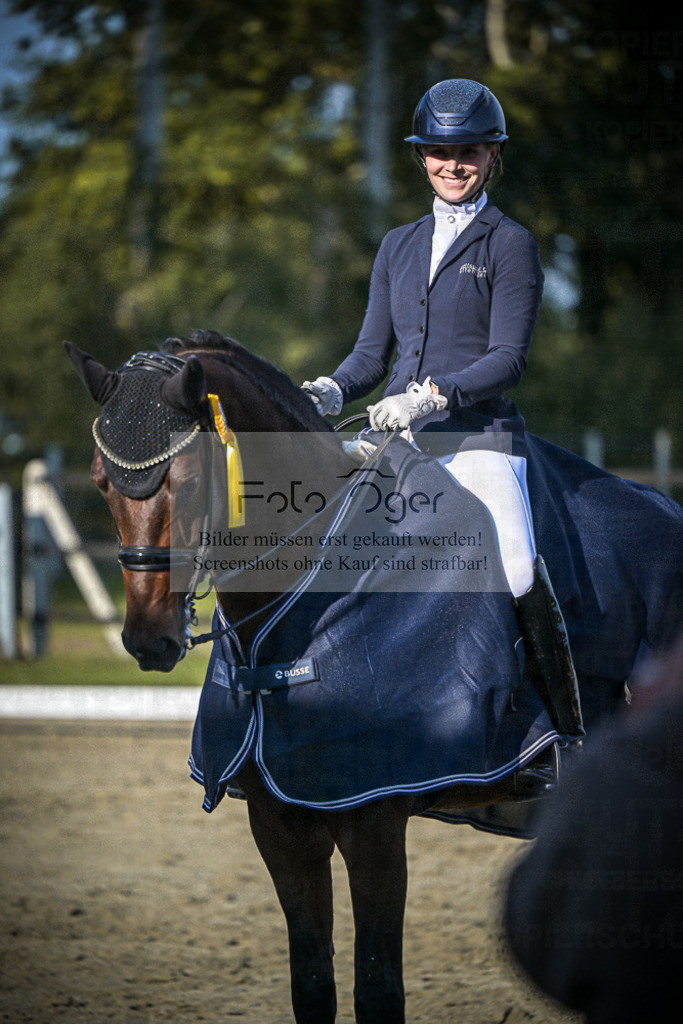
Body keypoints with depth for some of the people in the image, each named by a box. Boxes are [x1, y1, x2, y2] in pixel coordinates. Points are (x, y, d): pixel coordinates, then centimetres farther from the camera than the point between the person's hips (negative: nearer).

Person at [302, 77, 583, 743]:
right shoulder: (399, 246, 19)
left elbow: (508, 358, -6)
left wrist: (433, 395, -21)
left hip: (477, 437, -6)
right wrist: (332, 391, -3)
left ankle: (566, 731, -18)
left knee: (517, 571, -27)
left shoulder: (510, 245, 3)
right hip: (395, 438, 6)